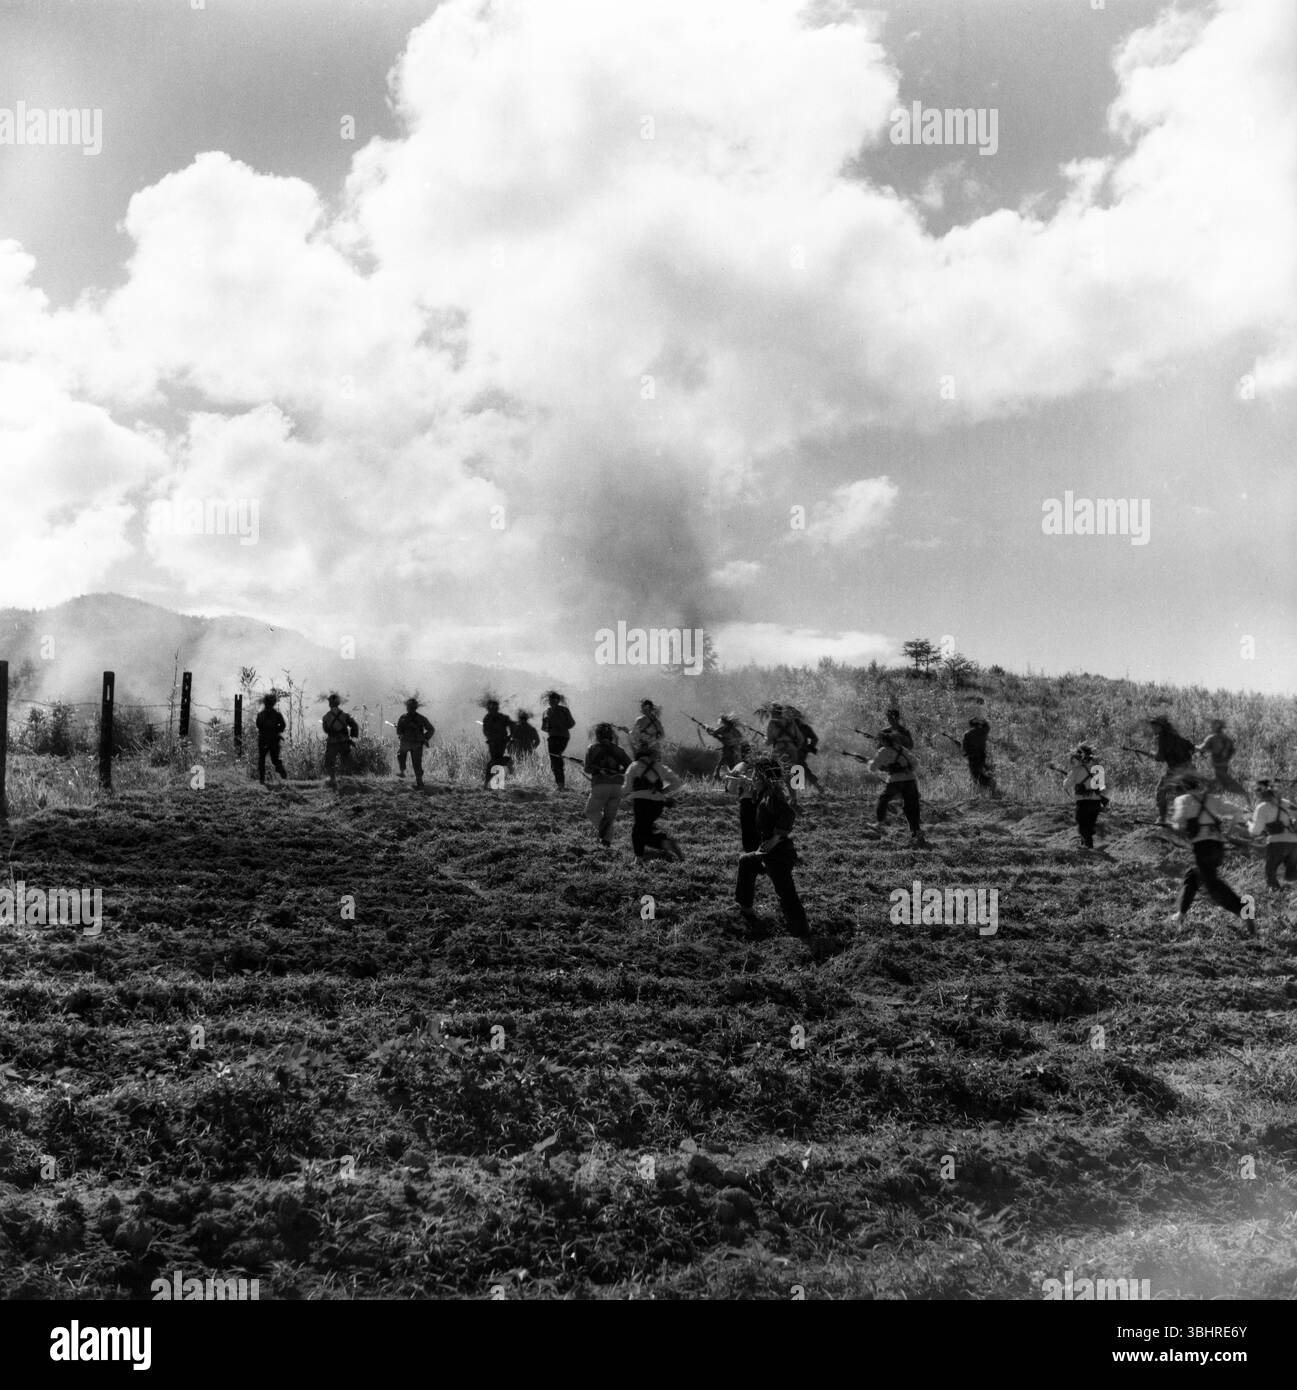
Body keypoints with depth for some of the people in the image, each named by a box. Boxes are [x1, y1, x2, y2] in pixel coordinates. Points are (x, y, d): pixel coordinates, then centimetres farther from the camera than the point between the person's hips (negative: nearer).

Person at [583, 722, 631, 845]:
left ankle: (601, 826, -11)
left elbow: (587, 769, -1)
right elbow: (630, 766, 8)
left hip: (600, 786, -3)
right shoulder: (618, 749, 15)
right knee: (610, 815, 15)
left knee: (591, 811, 14)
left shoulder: (592, 748, 7)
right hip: (617, 786, 3)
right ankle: (607, 839, 3)